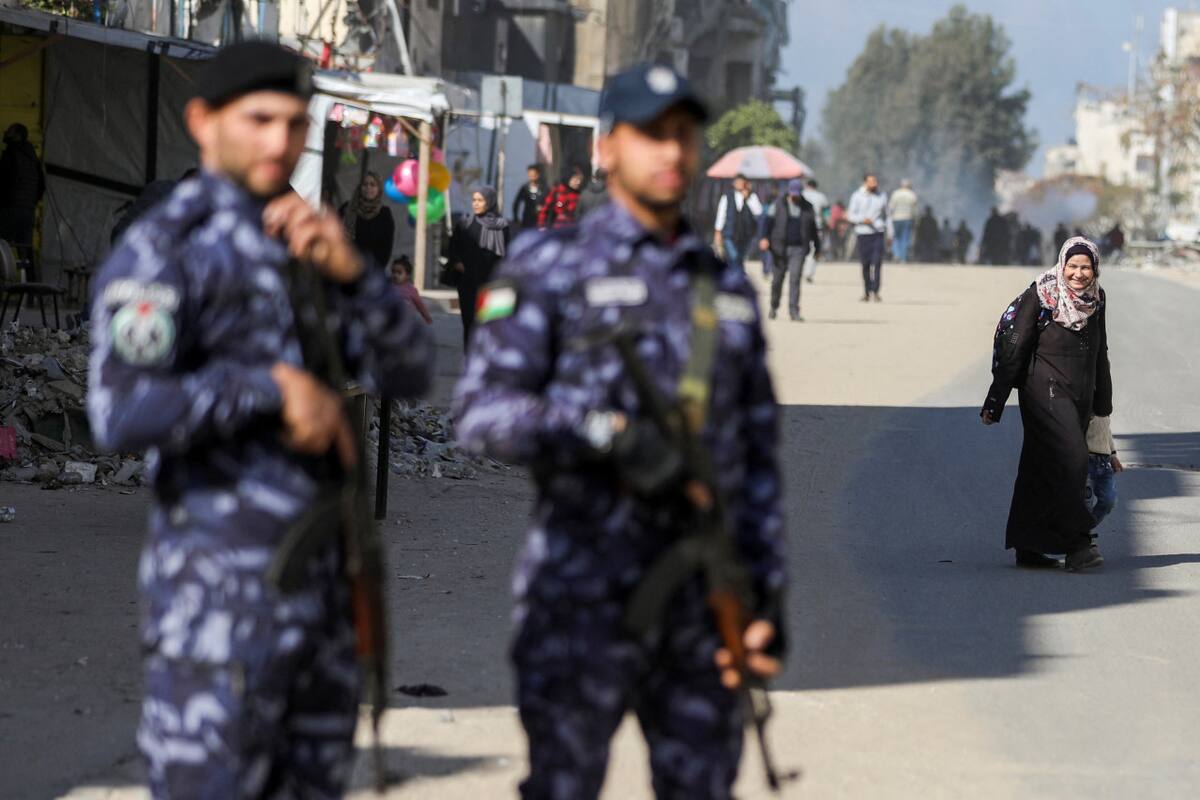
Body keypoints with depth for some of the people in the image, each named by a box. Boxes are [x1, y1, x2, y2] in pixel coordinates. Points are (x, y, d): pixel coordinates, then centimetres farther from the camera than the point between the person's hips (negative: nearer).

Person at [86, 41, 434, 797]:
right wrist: (274, 388, -17)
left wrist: (349, 270, -12)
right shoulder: (164, 249, -10)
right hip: (220, 591, -8)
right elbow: (123, 415, -22)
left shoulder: (309, 244, 14)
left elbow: (409, 372, 4)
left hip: (326, 584, 8)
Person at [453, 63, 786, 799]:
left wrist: (770, 595, 8)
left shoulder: (729, 288, 16)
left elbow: (759, 455, 16)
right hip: (585, 593, -5)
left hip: (706, 600, 5)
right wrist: (609, 434, -21)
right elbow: (481, 410, -10)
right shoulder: (552, 270, 1)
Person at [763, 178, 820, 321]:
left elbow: (813, 229, 16)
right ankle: (774, 306, 29)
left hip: (798, 249, 0)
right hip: (781, 249, 0)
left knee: (795, 279, -11)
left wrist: (817, 248, 20)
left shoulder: (807, 208, 9)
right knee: (778, 279, 8)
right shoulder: (779, 205, 3)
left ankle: (794, 311, -12)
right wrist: (765, 238, -18)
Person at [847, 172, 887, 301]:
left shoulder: (881, 196, 10)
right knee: (865, 264, 3)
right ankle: (866, 292, 17)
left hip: (878, 232, 1)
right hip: (863, 233, -1)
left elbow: (886, 216, 18)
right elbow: (851, 216, 0)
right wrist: (863, 219, -19)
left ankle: (875, 291, -13)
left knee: (877, 261, -12)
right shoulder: (857, 196, 2)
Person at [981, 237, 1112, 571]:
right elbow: (1014, 349, -9)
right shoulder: (1040, 297, -10)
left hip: (1080, 398, 6)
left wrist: (1103, 403, 23)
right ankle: (1077, 544, -18)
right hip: (1045, 391, -6)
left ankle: (1028, 548, 14)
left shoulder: (1095, 300, 8)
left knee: (1043, 471, 9)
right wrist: (994, 402, -9)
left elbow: (1099, 355, 19)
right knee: (1070, 459, -17)